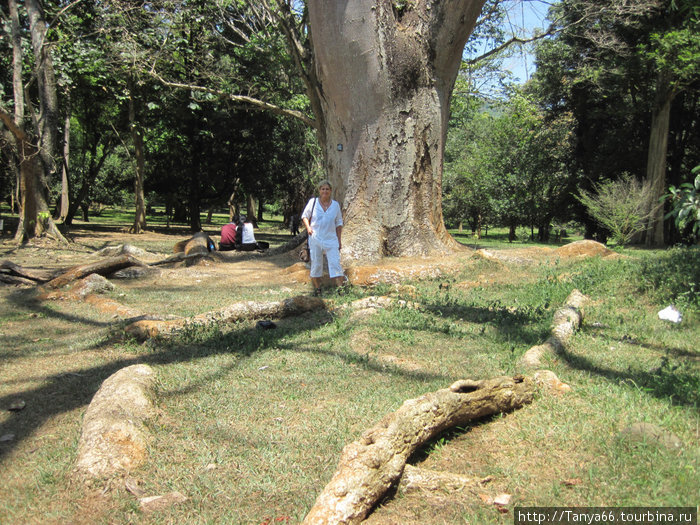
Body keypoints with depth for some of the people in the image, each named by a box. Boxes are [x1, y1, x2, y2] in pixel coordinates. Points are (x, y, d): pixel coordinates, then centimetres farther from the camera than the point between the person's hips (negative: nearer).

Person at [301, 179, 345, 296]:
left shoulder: (335, 205, 7)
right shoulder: (313, 202, 2)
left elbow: (339, 223, 13)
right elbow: (304, 216, 11)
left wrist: (339, 240, 9)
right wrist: (308, 227, -8)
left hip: (331, 239, 1)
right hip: (315, 239, 0)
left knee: (335, 263, -9)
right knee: (316, 263, 5)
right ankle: (317, 288, 17)